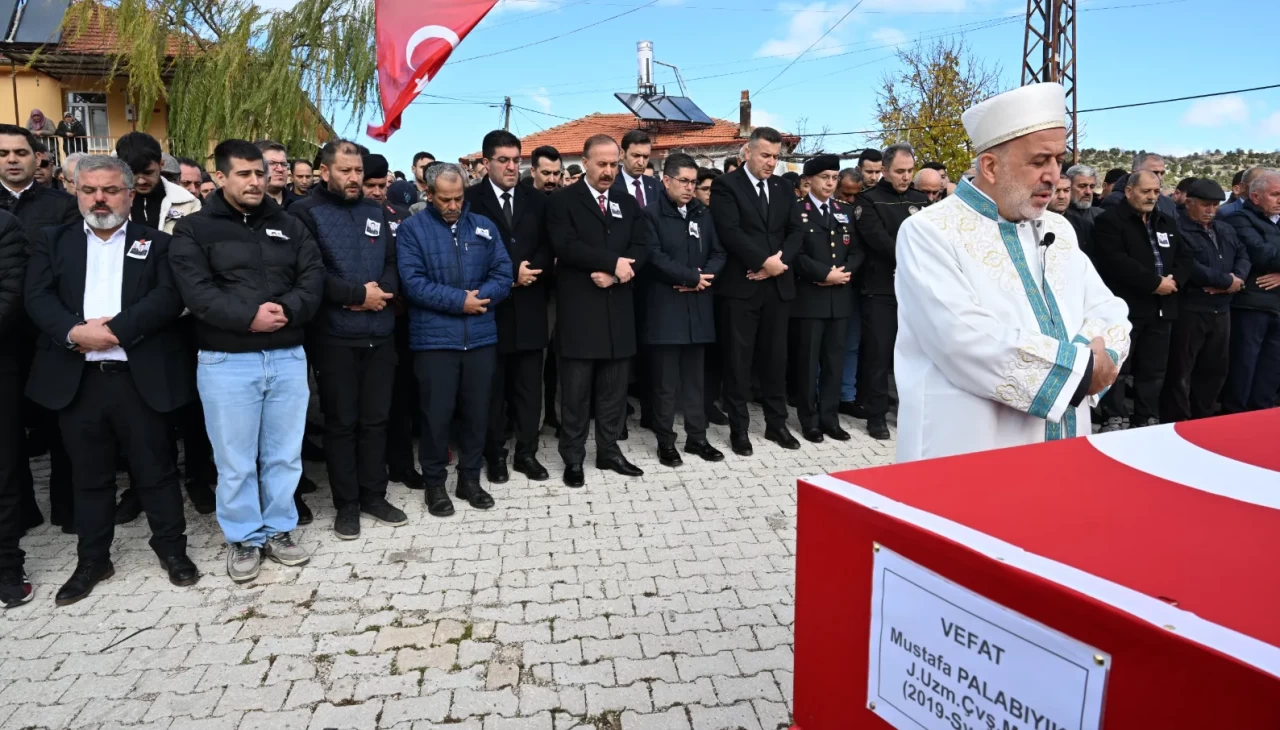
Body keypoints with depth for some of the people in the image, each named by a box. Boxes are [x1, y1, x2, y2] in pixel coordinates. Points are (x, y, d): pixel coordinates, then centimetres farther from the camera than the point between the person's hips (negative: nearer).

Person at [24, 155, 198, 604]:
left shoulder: (156, 243, 6)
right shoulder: (52, 242, 12)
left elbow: (168, 298, -9)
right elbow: (38, 298, -1)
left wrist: (114, 329, -18)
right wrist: (75, 331, -19)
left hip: (141, 378, -2)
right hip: (76, 379, 3)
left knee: (156, 470, 7)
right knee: (89, 476, 14)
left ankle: (172, 549, 22)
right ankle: (92, 560, 27)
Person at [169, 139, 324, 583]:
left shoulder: (290, 227, 11)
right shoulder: (194, 230, 0)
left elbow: (313, 281, 1)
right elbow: (197, 292, -12)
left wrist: (286, 309, -17)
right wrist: (249, 317, -21)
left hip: (288, 357, 3)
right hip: (226, 362, -3)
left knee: (285, 455, 11)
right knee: (235, 461, 6)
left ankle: (279, 531, 27)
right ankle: (243, 539, 22)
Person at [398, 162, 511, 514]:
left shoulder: (484, 227, 9)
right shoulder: (412, 229, -1)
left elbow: (503, 276, 4)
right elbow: (413, 283, -12)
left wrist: (478, 297, -14)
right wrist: (459, 300, -16)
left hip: (481, 336, 3)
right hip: (434, 339, -3)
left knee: (477, 411, 11)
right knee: (437, 414, 4)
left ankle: (470, 478, 25)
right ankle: (435, 483, 19)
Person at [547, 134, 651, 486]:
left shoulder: (628, 204, 14)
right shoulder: (563, 200, -1)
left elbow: (641, 247, 3)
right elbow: (566, 246, -16)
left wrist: (614, 273, -15)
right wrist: (612, 261, -17)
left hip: (617, 309, 5)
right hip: (578, 309, -4)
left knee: (614, 388, 11)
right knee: (576, 390, 3)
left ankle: (609, 451, 23)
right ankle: (573, 458, 14)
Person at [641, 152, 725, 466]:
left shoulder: (703, 214, 13)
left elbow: (718, 254, 11)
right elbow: (654, 256, -16)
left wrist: (703, 277, -8)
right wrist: (692, 276, -12)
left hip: (698, 307, 5)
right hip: (664, 308, -5)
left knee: (695, 377, 11)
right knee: (665, 379, 1)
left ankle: (697, 437, 20)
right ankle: (666, 441, 11)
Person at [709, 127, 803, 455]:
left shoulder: (784, 188, 14)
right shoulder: (726, 185, -3)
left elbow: (796, 231, 8)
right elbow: (730, 232, -14)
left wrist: (780, 260, -10)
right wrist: (764, 261, -16)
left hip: (778, 285, 5)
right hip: (740, 286, -5)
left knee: (775, 357, 11)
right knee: (739, 360, 2)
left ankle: (776, 423, 22)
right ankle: (738, 428, 12)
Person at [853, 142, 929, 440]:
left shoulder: (921, 201, 13)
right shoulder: (868, 200, -1)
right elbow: (878, 240, -14)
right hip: (881, 290, -4)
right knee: (878, 354, 0)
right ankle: (876, 415, 9)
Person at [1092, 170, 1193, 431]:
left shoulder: (1167, 223, 19)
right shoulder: (1110, 220, -5)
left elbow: (1186, 258, 15)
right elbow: (1116, 262, -18)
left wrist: (1174, 280, -6)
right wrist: (1154, 283, -16)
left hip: (1161, 308, 7)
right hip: (1124, 307, -7)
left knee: (1154, 370, 11)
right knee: (1117, 367, -4)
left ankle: (1148, 420, 20)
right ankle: (1115, 419, 4)